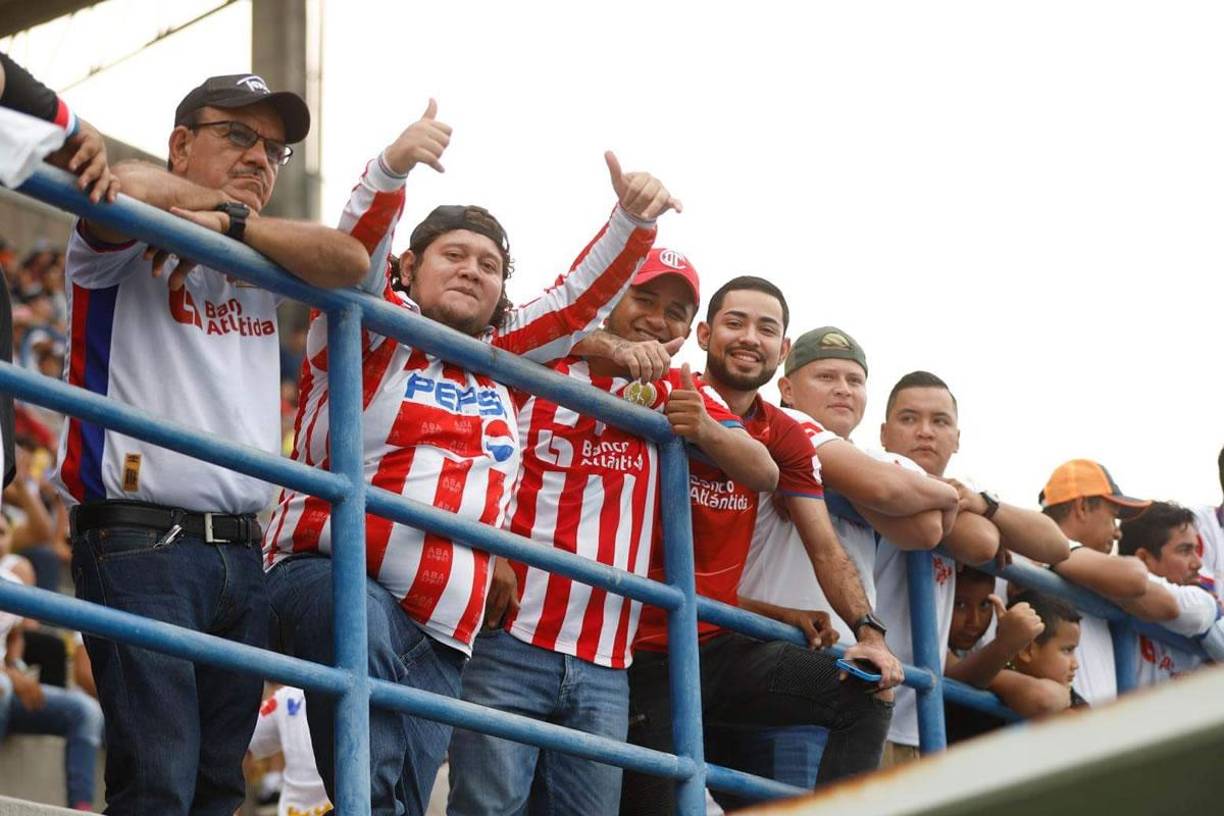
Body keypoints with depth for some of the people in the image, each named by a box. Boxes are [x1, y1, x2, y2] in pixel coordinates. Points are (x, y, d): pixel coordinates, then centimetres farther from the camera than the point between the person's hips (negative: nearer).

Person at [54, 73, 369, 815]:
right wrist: (209, 198, -3)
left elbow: (351, 262, 0)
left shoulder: (262, 271, 20)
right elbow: (126, 186, -23)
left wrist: (233, 220, -10)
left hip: (241, 553, 7)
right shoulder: (131, 249, 1)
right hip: (141, 541, -7)